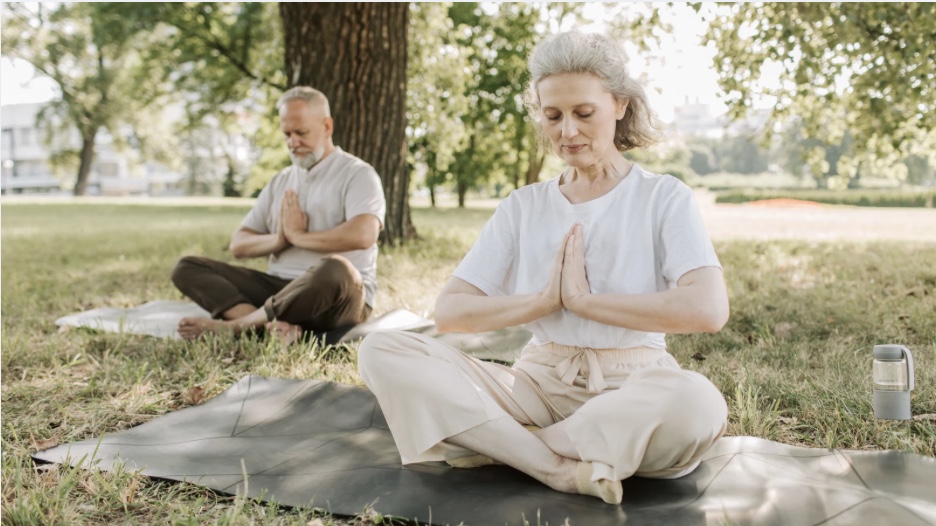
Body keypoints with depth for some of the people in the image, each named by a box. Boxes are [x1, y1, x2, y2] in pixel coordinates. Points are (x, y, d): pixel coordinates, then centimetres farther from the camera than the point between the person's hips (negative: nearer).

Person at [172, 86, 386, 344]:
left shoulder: (357, 173, 0)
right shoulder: (280, 182, 20)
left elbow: (363, 235, -20)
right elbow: (238, 245, 14)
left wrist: (298, 236, -9)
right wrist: (278, 240, -7)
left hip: (339, 300, -6)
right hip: (279, 289, 6)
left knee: (335, 270, -41)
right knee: (187, 268, -7)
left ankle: (234, 325, -26)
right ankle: (273, 325, -32)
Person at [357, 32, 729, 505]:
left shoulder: (664, 197, 1)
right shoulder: (522, 207, 10)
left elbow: (709, 309, -18)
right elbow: (448, 312, 1)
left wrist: (586, 300, -14)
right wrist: (544, 301, -11)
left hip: (631, 388, -2)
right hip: (537, 383, 3)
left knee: (697, 402, -39)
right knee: (381, 351, -17)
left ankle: (496, 444, -20)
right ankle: (564, 469, -23)